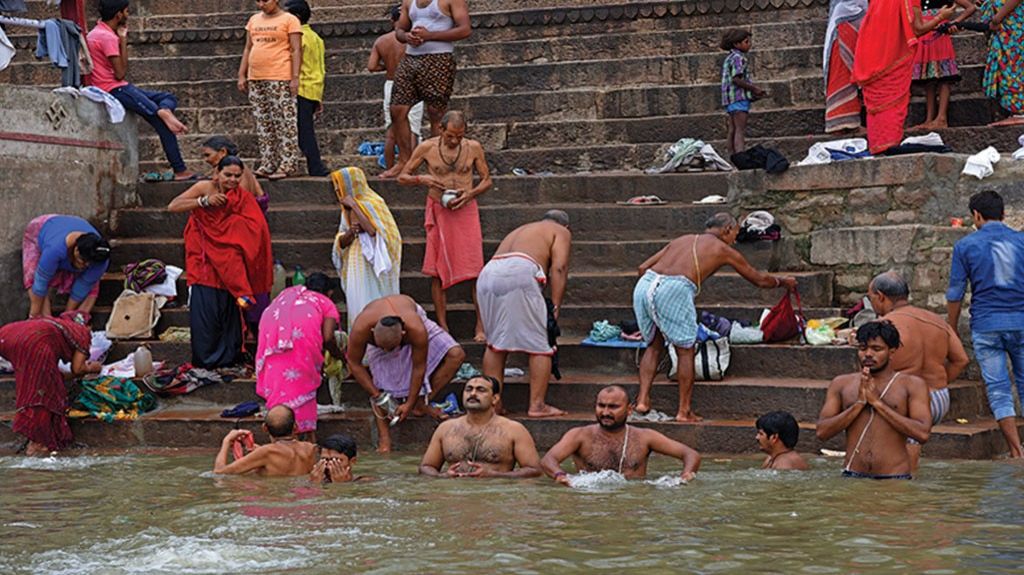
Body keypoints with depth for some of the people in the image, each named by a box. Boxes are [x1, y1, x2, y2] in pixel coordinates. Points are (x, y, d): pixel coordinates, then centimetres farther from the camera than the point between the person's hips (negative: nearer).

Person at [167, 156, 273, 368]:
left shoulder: (243, 198, 2)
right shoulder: (205, 188, -4)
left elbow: (256, 230, -8)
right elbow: (172, 206, -13)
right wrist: (204, 201, -21)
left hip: (227, 262, 2)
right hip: (205, 259, -2)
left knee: (228, 308, 0)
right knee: (205, 308, -7)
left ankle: (227, 356, 11)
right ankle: (205, 357, 2)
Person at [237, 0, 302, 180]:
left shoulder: (289, 20, -1)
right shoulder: (254, 20, 16)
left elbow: (296, 50, -6)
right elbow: (248, 49, 19)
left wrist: (295, 77, -13)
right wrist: (241, 75, 13)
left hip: (280, 79, -7)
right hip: (255, 79, 7)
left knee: (284, 122, -6)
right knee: (263, 124, 8)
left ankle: (287, 165, -6)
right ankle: (267, 165, 12)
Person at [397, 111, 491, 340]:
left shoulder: (473, 148, -1)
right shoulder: (427, 148, -3)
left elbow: (487, 180, 9)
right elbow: (402, 177, 6)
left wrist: (469, 194, -10)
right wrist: (422, 179, -14)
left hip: (466, 210, 0)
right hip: (438, 211, 0)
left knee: (476, 270, -6)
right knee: (437, 272, 2)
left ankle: (481, 325, 0)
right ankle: (442, 326, 9)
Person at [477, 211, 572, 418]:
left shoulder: (519, 231, 41)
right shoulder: (561, 232, 22)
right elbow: (558, 267, 4)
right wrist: (555, 307, -1)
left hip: (488, 273, 6)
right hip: (520, 272, -6)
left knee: (495, 343, 18)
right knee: (540, 345, 2)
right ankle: (537, 405, -1)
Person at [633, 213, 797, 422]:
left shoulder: (681, 240, 31)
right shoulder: (722, 249, 19)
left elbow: (643, 267, 25)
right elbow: (759, 279, 31)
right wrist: (783, 282, 49)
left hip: (644, 285, 5)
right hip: (674, 289, -5)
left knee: (654, 345, 21)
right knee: (685, 350, 9)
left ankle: (643, 399, 11)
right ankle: (684, 411, 11)